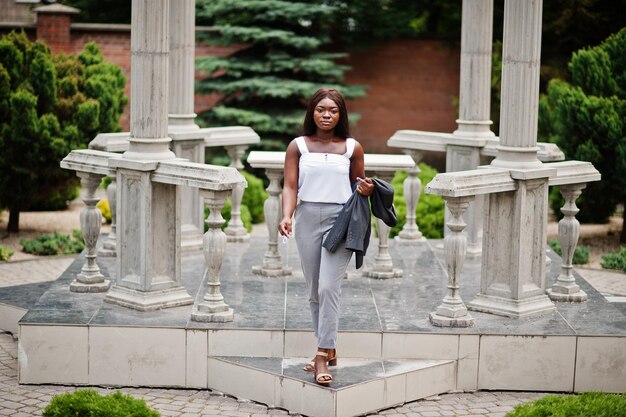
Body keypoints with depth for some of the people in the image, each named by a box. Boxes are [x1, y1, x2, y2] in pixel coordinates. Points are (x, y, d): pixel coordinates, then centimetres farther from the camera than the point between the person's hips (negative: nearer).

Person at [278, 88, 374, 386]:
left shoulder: (352, 148, 4)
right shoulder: (298, 147, 4)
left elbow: (358, 185, 15)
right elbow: (290, 186, -1)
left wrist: (365, 190, -9)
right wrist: (286, 216, -18)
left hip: (340, 220, -2)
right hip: (308, 219, 2)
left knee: (328, 288, -14)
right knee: (314, 291, 9)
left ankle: (323, 356, -14)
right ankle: (328, 350, 23)